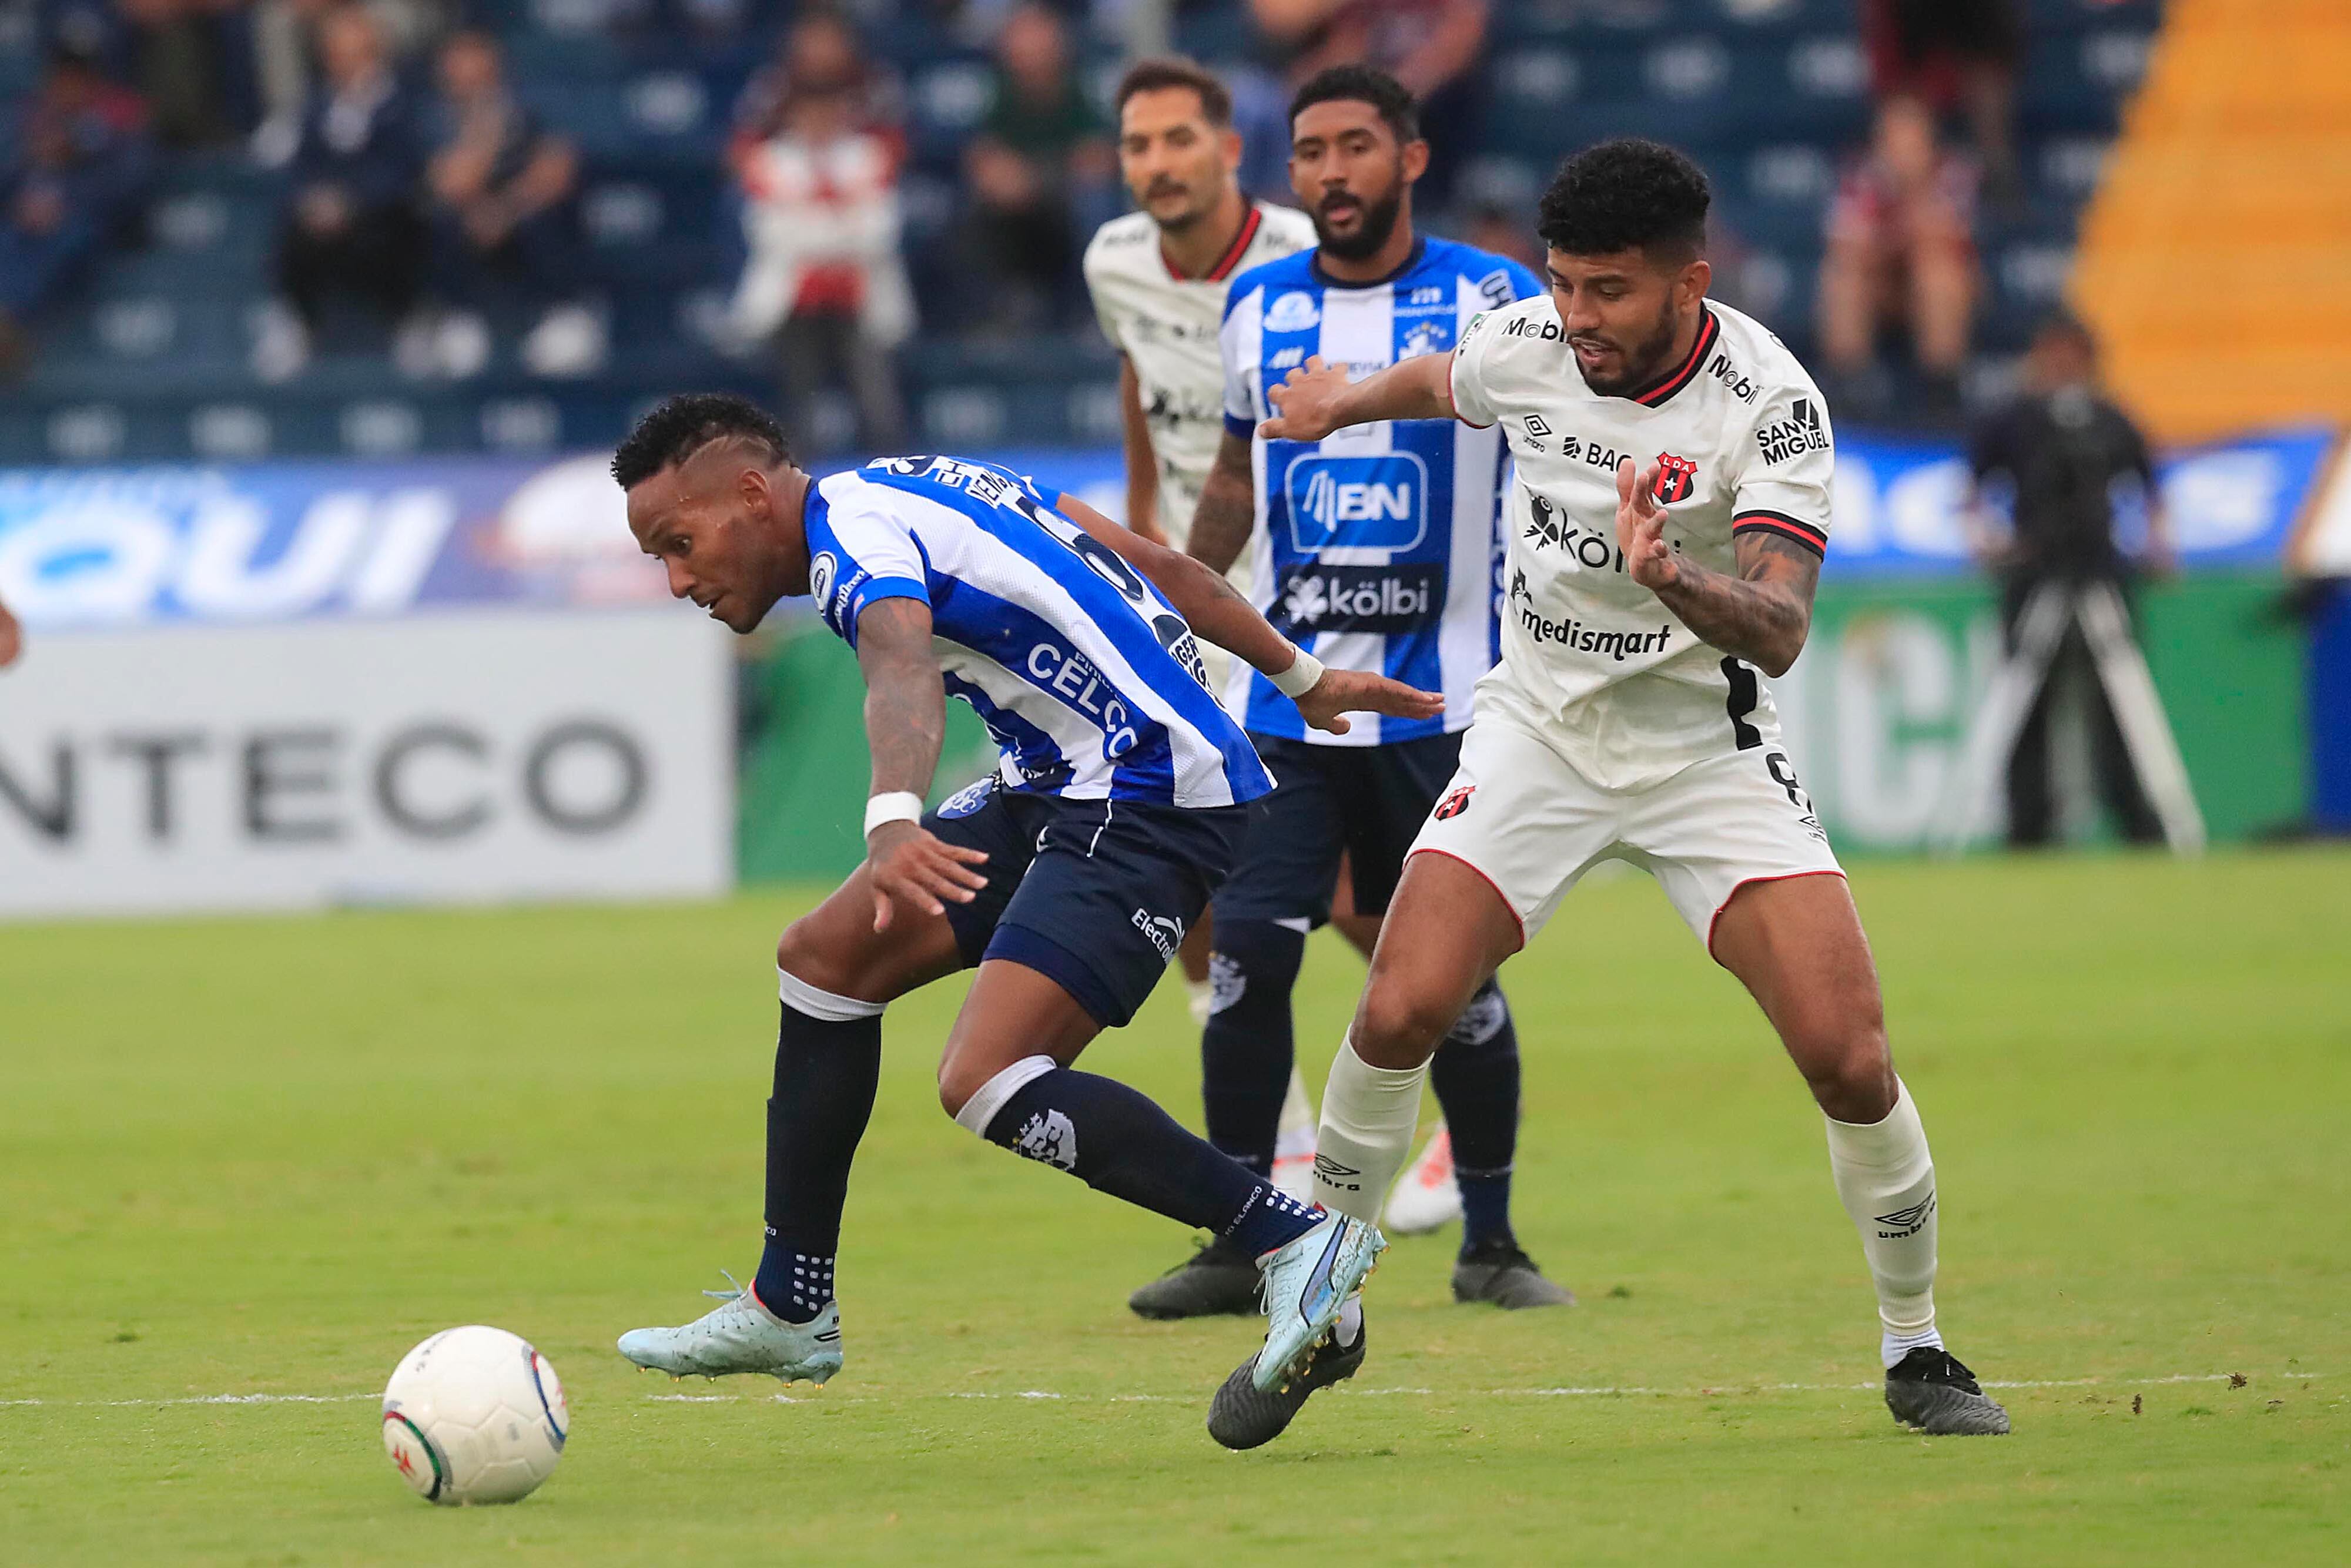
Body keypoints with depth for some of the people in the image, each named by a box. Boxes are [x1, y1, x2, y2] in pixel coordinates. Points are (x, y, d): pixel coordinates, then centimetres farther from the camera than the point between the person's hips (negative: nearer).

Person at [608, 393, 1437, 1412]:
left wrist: (894, 824, -57)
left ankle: (1293, 1242, -19)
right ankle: (787, 1312, 21)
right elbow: (1154, 563, 21)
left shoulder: (853, 534, -14)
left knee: (985, 1083, -22)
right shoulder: (922, 483, 16)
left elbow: (903, 671, -37)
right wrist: (1303, 677, 30)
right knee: (825, 957, 12)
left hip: (1145, 801, -11)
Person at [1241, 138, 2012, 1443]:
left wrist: (1671, 573, -49)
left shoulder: (1769, 405, -21)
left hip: (1706, 743, -3)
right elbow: (1438, 383, 18)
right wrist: (1341, 404, 38)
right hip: (1540, 732, 3)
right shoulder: (1523, 344, -8)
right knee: (1400, 1014, -14)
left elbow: (1779, 631, -29)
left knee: (1850, 1057, -15)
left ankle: (1915, 1350, 7)